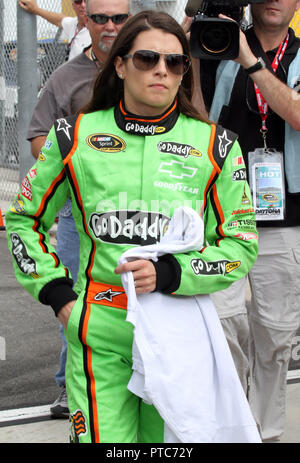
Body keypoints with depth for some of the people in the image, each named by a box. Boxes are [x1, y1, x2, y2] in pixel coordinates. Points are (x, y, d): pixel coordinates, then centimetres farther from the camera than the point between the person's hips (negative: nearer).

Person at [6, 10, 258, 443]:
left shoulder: (213, 144, 3)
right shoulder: (76, 137, 4)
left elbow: (242, 245, 3)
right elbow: (24, 220, 15)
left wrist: (168, 273, -12)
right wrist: (57, 293, 4)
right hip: (100, 337, -1)